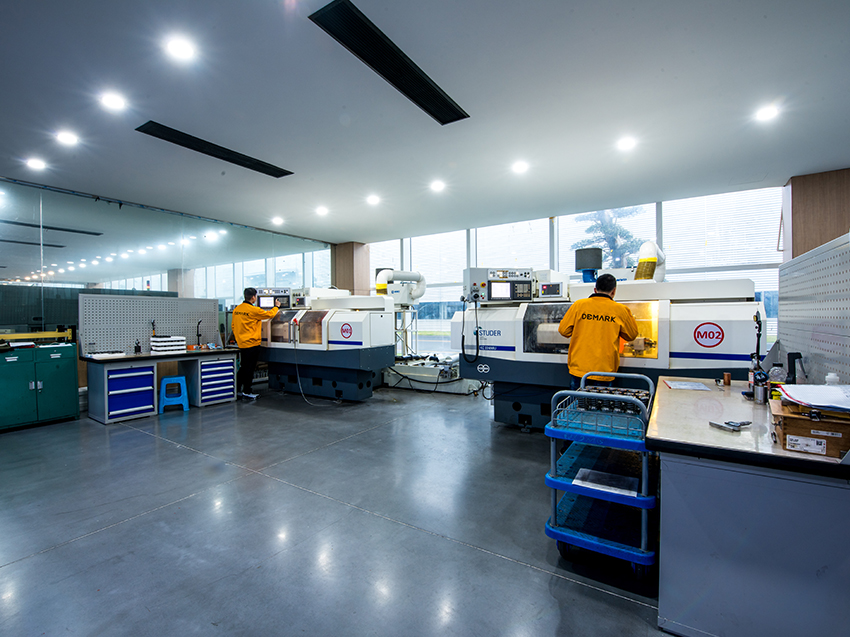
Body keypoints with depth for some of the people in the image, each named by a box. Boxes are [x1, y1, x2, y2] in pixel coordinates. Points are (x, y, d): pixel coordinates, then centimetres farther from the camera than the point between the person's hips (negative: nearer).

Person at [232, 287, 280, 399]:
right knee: (249, 369, 2)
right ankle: (246, 392, 9)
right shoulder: (254, 310, -17)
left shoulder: (236, 309, 6)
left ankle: (237, 389, 24)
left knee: (243, 368, 17)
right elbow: (269, 314, -6)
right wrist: (276, 306, 11)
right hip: (252, 343, -8)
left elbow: (233, 326, 14)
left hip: (241, 343, 8)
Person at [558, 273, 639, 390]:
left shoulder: (579, 305, -3)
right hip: (604, 371, 0)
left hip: (578, 369, 1)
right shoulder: (620, 310, -3)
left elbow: (563, 330, 2)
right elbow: (632, 335, 12)